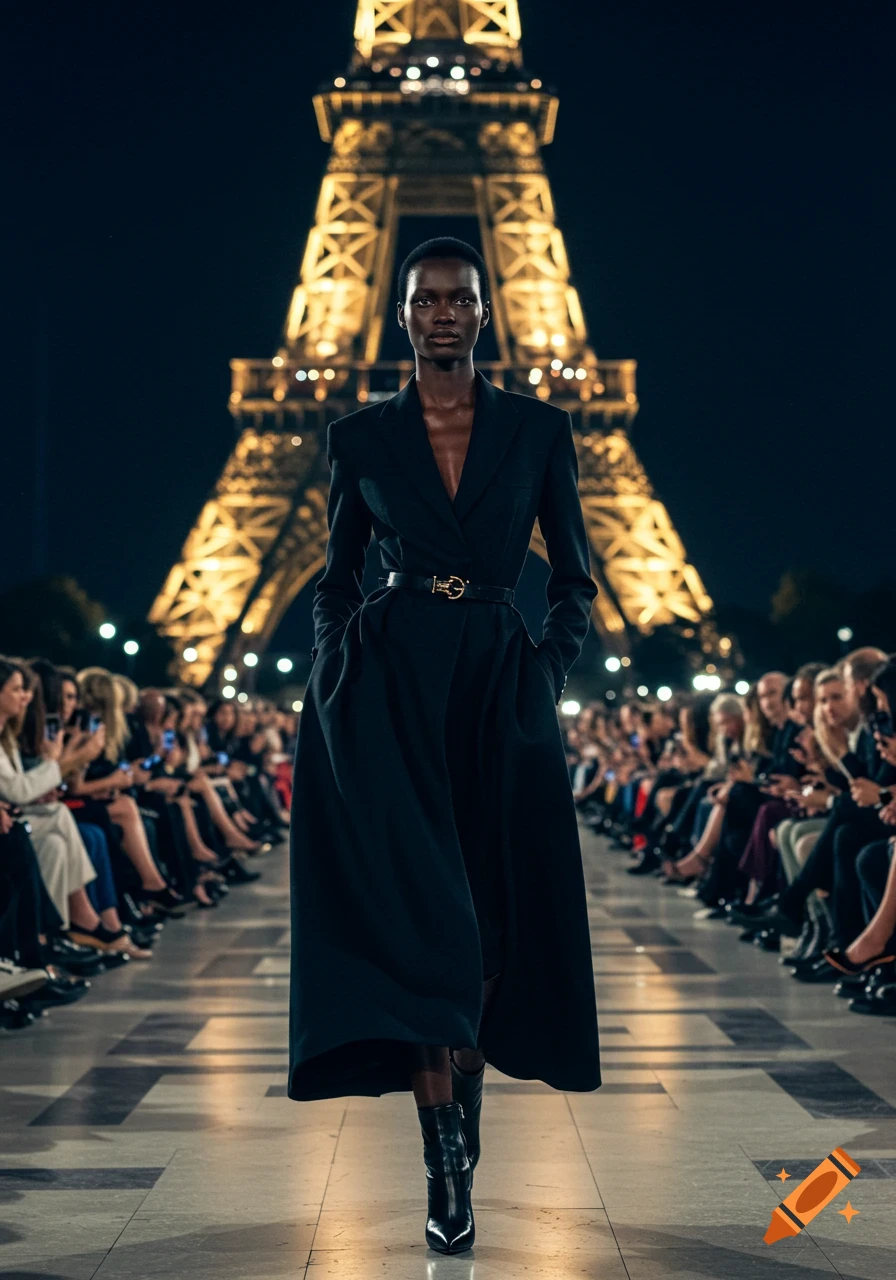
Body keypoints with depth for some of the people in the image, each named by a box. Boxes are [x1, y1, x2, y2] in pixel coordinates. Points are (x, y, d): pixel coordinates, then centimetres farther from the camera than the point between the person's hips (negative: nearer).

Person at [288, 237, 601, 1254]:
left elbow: (575, 579, 11)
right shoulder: (359, 438, 8)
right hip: (392, 683, -1)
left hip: (499, 683, 1)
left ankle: (460, 1124, 22)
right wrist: (332, 675, 0)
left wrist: (550, 670, -3)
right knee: (418, 912, -10)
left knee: (493, 913, 4)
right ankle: (446, 1164, -8)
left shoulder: (539, 432, 7)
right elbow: (336, 578, 14)